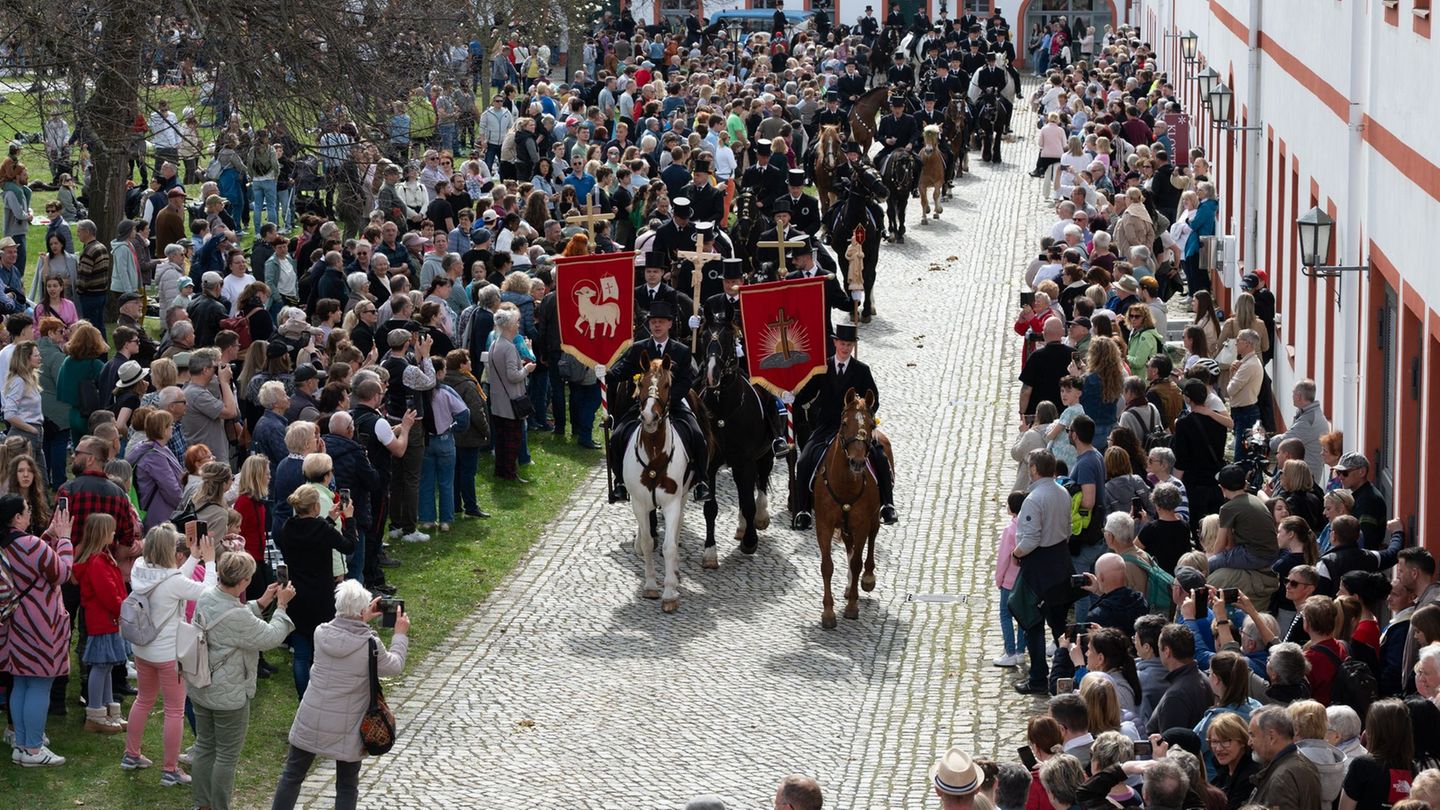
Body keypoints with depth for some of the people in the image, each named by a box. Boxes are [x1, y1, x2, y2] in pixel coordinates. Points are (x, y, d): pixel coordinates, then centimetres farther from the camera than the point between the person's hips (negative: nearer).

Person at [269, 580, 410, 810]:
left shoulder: (321, 633, -9)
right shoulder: (370, 645, -19)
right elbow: (394, 666, 0)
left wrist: (362, 620, 19)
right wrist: (400, 634, 13)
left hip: (311, 721, 2)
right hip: (347, 728, -2)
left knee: (292, 775, 16)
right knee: (347, 787, 13)